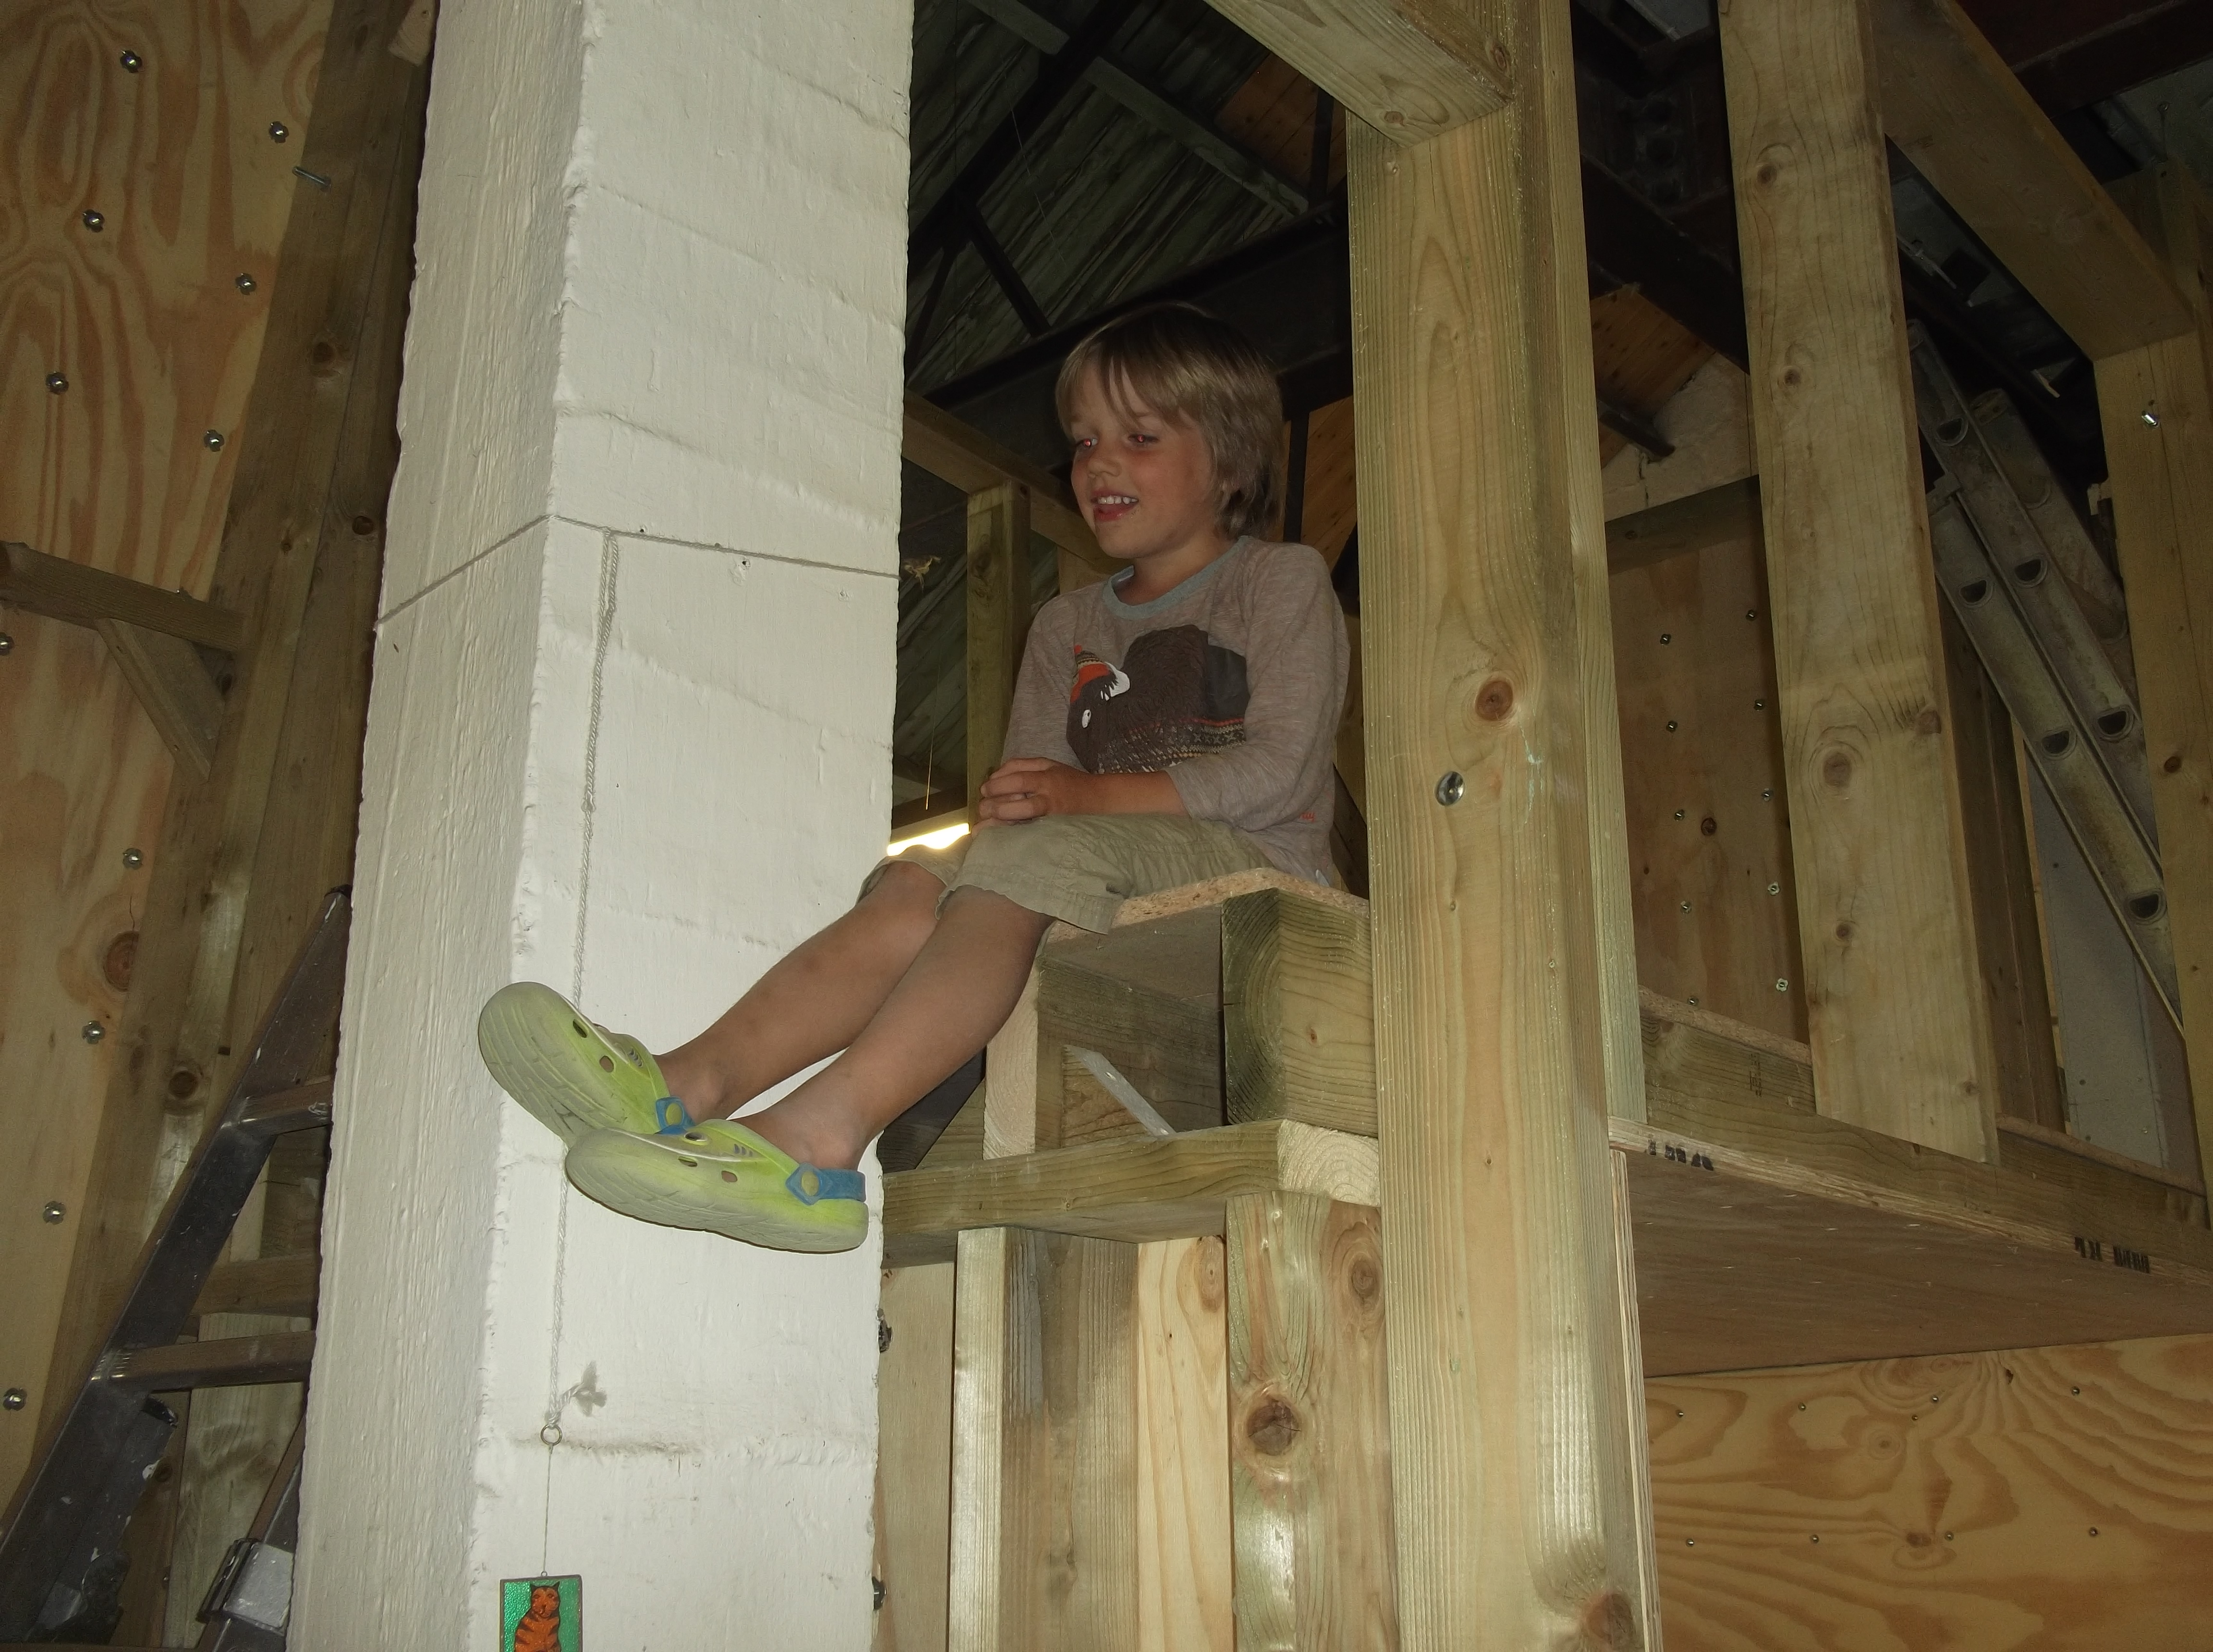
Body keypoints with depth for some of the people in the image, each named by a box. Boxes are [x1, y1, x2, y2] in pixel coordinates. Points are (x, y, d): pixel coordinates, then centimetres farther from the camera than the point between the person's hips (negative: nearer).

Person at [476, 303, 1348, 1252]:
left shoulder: (1282, 582, 8)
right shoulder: (1068, 626, 25)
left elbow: (1281, 771, -7)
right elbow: (1031, 778, 12)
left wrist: (1088, 796, -17)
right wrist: (1005, 808, -13)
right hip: (1105, 878, 5)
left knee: (1040, 853, -33)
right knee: (915, 887, -23)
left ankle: (822, 1129, -48)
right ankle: (691, 1085, -42)